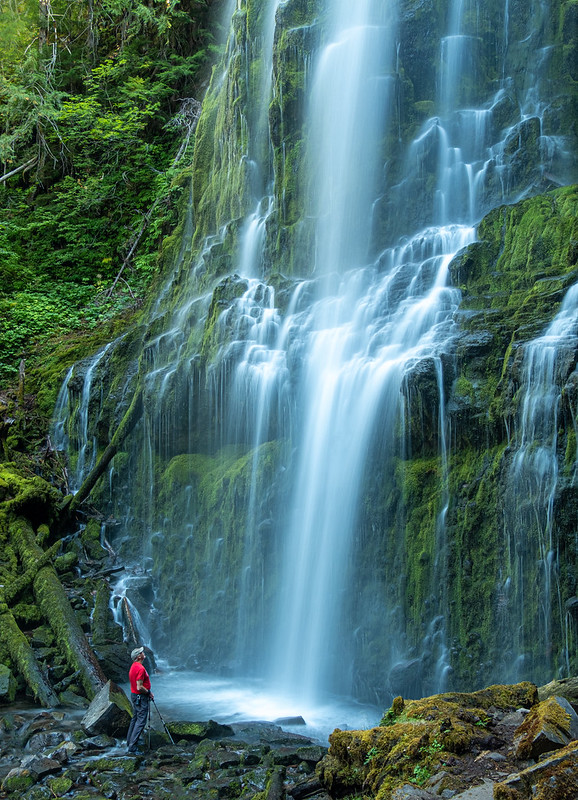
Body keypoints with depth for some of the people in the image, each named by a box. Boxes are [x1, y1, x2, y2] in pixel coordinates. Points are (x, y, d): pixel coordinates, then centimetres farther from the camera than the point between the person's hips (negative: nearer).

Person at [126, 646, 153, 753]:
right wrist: (148, 692, -10)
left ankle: (129, 741, 29)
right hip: (141, 697, -10)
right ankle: (132, 746, -9)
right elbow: (139, 687, -26)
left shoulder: (133, 666, 7)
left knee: (135, 718, 20)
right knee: (141, 721, -7)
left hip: (134, 695, 10)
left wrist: (147, 692, 15)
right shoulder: (140, 668, -25)